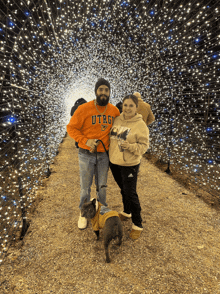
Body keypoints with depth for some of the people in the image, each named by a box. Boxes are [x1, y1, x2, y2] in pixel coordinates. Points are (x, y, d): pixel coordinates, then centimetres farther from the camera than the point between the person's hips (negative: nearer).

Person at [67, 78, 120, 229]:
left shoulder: (114, 110, 0)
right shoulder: (84, 109, -10)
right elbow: (71, 128, -6)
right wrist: (86, 141, -18)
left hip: (104, 155, 3)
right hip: (86, 155, -2)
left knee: (102, 186, 15)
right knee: (85, 187, 10)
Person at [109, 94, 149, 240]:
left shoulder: (141, 125, -13)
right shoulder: (117, 119, 3)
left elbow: (144, 145, -11)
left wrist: (130, 146, -28)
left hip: (129, 164, -6)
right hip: (114, 162, 6)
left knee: (131, 193, 0)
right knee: (123, 190, 23)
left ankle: (137, 225, 21)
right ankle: (127, 212, 47)